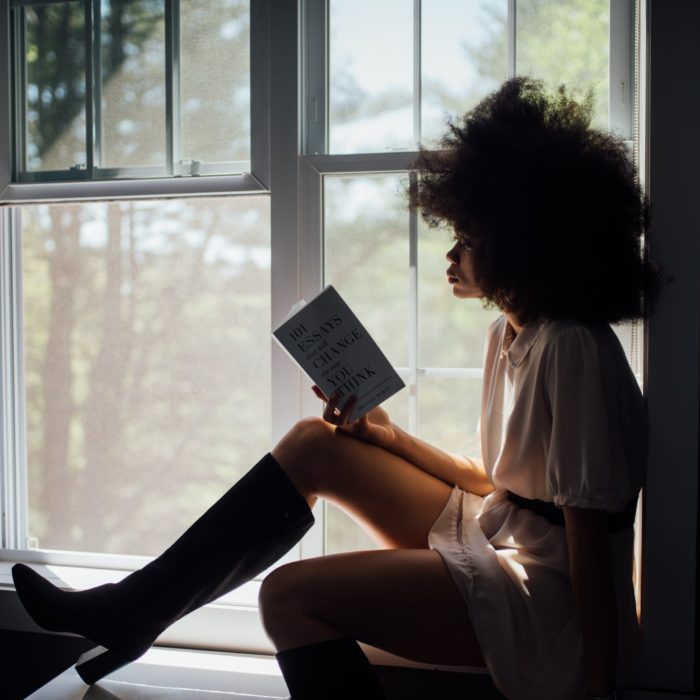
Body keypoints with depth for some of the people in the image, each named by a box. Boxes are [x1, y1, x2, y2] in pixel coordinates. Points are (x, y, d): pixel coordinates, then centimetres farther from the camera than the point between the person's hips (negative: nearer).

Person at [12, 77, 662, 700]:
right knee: (312, 445, 3)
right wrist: (386, 435, 4)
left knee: (289, 593, -20)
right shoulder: (509, 334, 8)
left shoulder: (572, 350, -21)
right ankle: (134, 610, 10)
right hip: (493, 541, 9)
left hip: (547, 605, -9)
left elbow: (588, 535, -21)